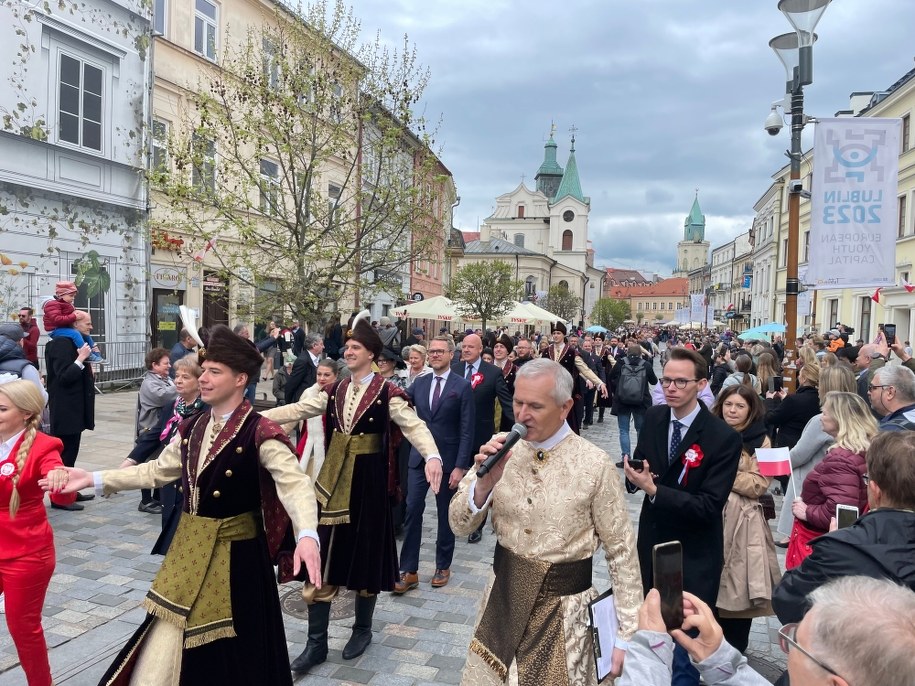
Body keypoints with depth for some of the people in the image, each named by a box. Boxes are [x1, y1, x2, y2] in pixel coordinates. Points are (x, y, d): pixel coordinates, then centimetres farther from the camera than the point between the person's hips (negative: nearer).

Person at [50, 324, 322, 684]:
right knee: (165, 650, 19)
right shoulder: (192, 428, 4)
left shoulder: (260, 433, -20)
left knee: (231, 649, 11)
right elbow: (156, 471, 16)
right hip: (189, 549, 7)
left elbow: (295, 484, -29)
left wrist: (306, 535, -46)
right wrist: (94, 479, 12)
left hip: (235, 553, -6)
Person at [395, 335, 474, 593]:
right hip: (419, 457, 3)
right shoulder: (419, 383, 6)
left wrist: (460, 466, -14)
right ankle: (409, 571, 8)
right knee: (412, 510, -1)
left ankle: (443, 566, 28)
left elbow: (467, 430, -10)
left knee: (445, 514, 11)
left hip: (448, 459, -3)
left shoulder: (462, 386, -7)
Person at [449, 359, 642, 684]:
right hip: (504, 596, 3)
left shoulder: (595, 464, -16)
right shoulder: (499, 448, -7)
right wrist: (484, 484, -24)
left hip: (564, 606, -3)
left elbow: (621, 550, -8)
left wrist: (627, 634, -6)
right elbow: (459, 525, -5)